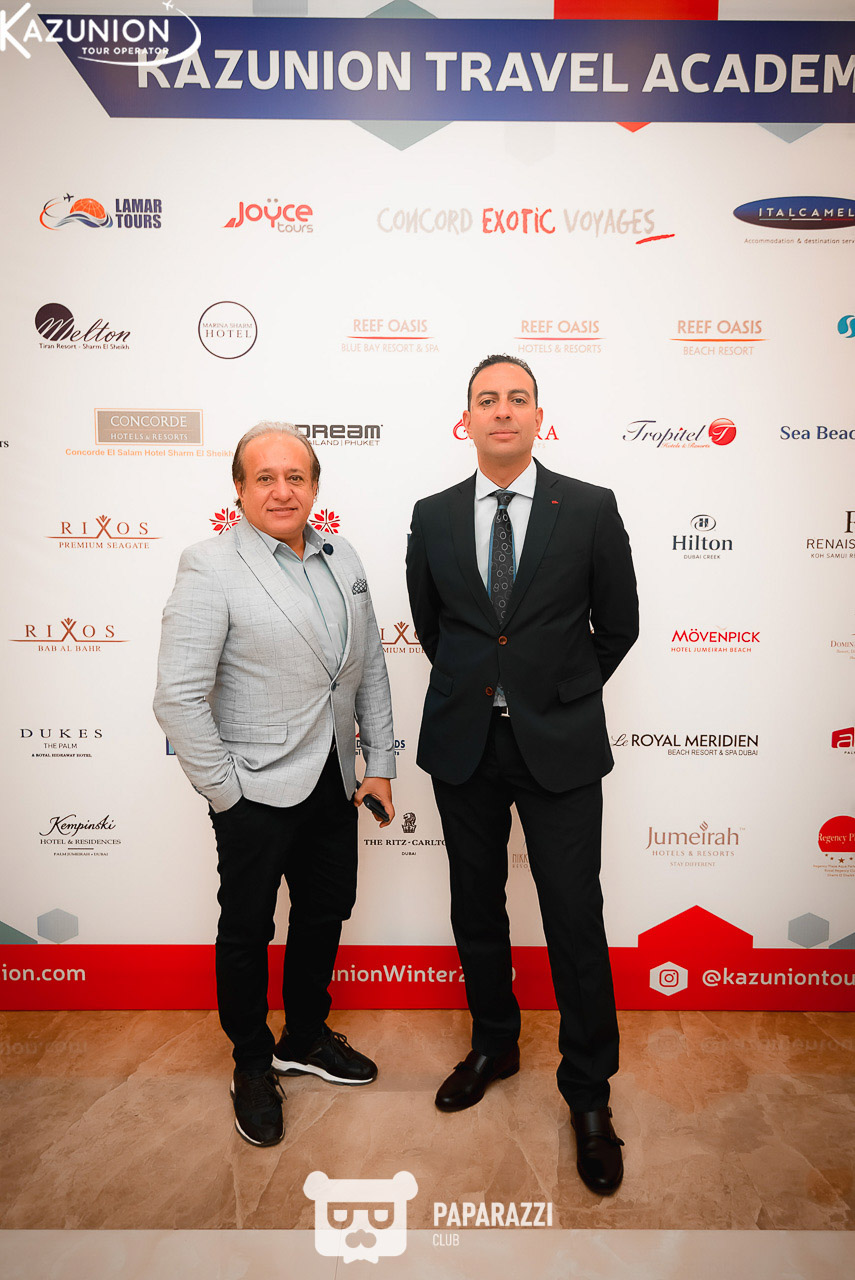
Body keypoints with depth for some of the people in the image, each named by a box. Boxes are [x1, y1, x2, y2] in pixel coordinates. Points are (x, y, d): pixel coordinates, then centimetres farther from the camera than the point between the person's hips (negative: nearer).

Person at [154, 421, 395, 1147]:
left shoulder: (343, 560, 4)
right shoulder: (211, 568, -14)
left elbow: (370, 668, 8)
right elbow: (179, 697, -17)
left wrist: (381, 764, 6)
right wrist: (225, 792, -14)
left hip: (333, 782, 6)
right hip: (258, 791, -6)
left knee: (326, 912, 20)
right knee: (248, 930, 12)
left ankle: (305, 1040, 44)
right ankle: (253, 1066, 37)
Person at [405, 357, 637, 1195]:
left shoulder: (590, 510, -4)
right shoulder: (432, 516, 3)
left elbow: (618, 624, 4)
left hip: (559, 745, -2)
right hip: (462, 741, 3)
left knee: (575, 918, 3)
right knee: (476, 907, 16)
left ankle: (589, 1092, 24)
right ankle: (494, 1046, 39)